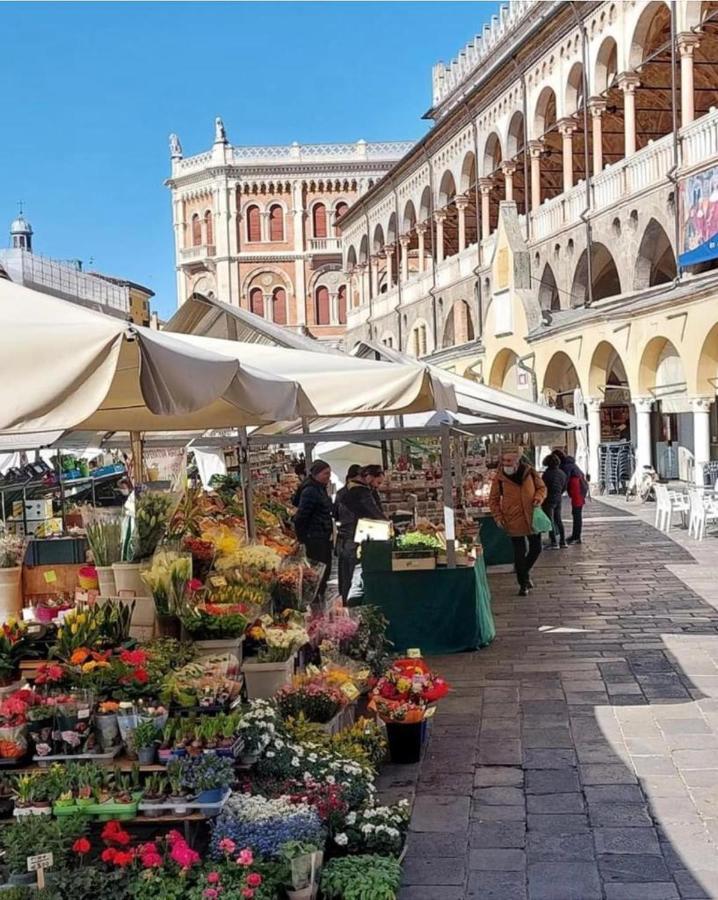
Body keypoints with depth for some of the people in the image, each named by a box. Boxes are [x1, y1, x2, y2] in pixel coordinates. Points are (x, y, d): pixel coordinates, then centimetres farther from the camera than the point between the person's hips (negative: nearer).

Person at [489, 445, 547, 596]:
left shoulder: (530, 472, -3)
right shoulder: (499, 477, -7)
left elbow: (542, 487, 10)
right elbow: (494, 499, 3)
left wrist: (538, 498, -10)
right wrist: (498, 517, -6)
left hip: (532, 518, 3)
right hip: (514, 521, -2)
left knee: (536, 548, 12)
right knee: (520, 553, 1)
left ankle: (525, 571, 39)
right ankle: (523, 584, 16)